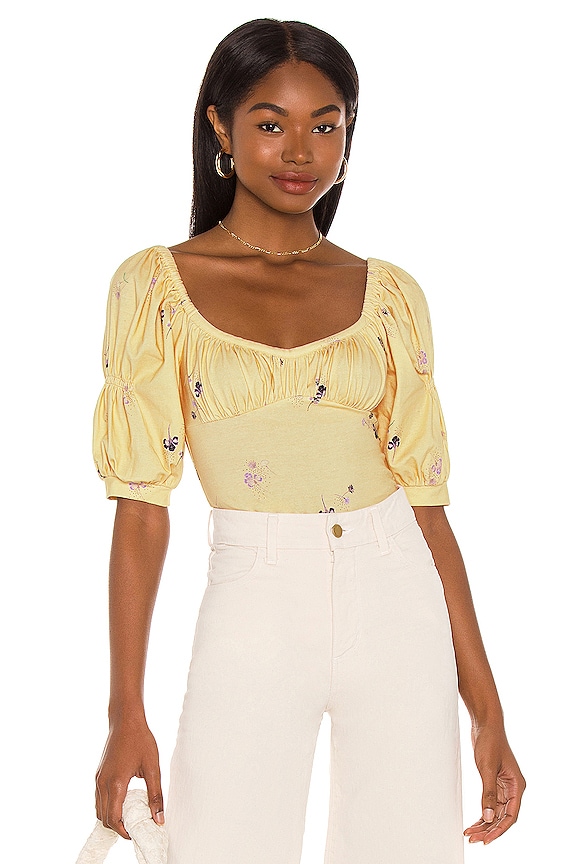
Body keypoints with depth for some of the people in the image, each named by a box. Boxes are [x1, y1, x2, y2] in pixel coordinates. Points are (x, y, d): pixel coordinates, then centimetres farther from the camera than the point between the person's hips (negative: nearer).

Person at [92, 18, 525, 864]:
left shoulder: (388, 294, 5)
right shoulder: (157, 284, 0)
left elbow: (426, 500, 5)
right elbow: (141, 506, -2)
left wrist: (486, 708, 3)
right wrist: (126, 715, -6)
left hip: (396, 608, 2)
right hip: (253, 614, -2)